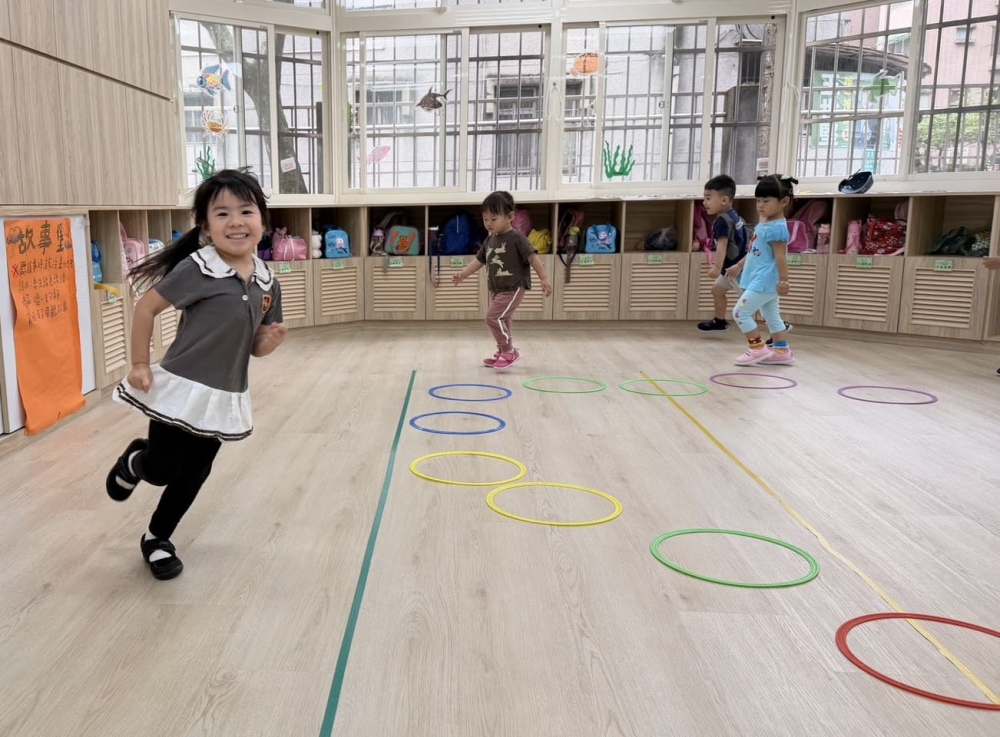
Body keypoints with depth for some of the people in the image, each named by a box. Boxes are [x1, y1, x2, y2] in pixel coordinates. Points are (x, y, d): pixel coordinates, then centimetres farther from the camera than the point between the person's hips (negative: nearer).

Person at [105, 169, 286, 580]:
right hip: (180, 389, -5)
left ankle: (156, 539, 37)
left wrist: (272, 340, -14)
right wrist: (140, 366, -10)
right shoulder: (197, 269, -18)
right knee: (162, 471, 4)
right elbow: (146, 308, -9)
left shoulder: (267, 283, -1)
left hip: (224, 397, 5)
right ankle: (133, 462, 40)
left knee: (192, 478, 14)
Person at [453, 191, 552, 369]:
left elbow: (533, 257, -16)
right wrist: (464, 274, 4)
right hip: (496, 289, 8)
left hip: (513, 289, -8)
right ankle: (502, 353, 26)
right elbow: (479, 259, 16)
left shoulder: (516, 239, -13)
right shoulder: (490, 239, 10)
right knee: (502, 321, 14)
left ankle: (509, 351, -4)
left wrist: (544, 278, -22)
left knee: (493, 317, -16)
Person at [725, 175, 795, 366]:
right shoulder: (763, 225, 11)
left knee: (740, 312, -8)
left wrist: (784, 280, -25)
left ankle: (758, 348, -1)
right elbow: (753, 251, 22)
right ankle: (782, 351, 19)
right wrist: (739, 266, 28)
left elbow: (780, 256, -23)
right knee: (772, 316, 13)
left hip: (764, 282, -10)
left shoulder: (777, 228, -19)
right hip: (762, 281, 10)